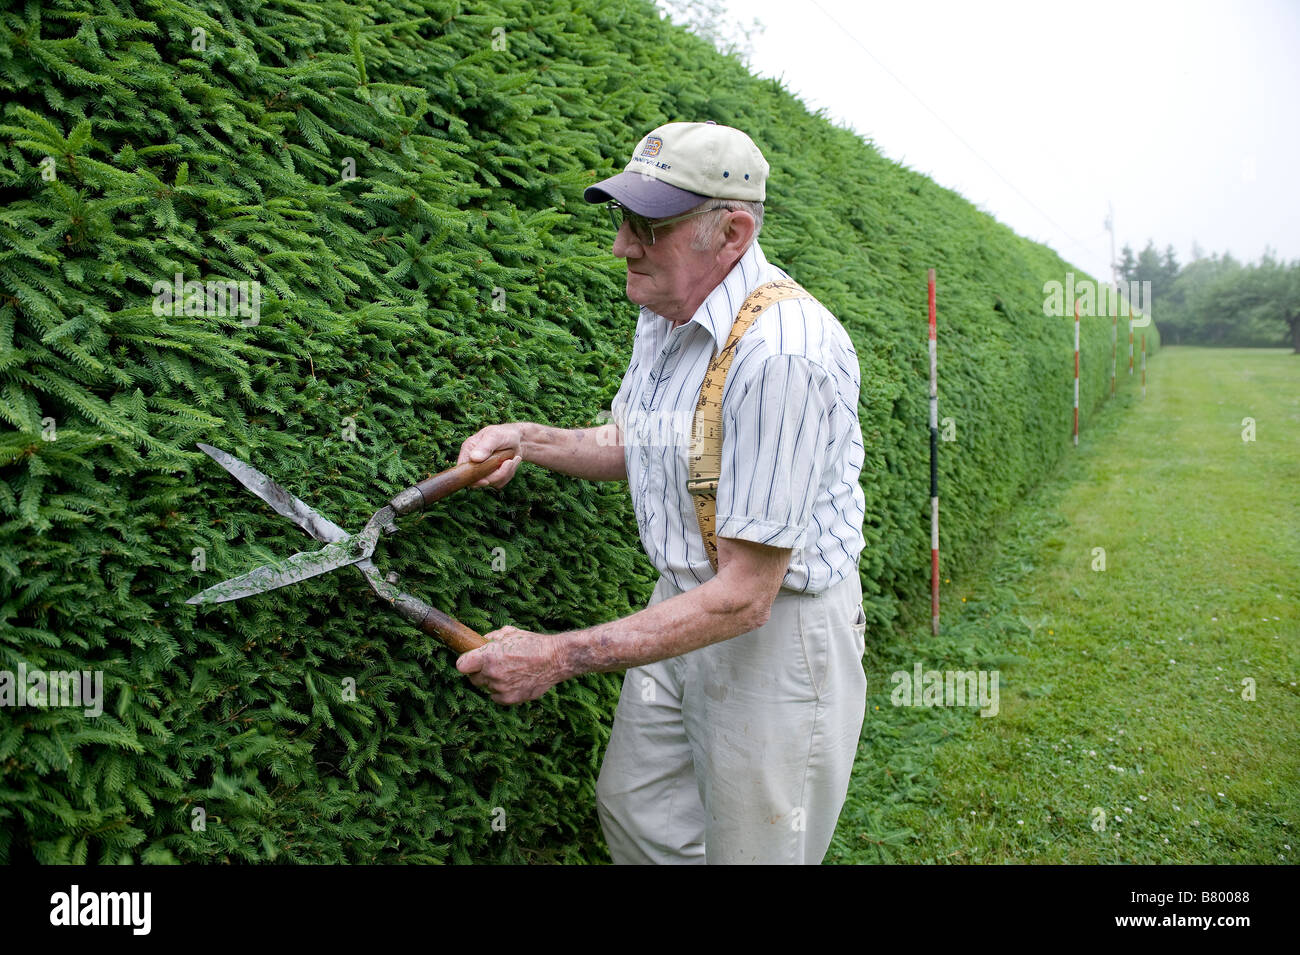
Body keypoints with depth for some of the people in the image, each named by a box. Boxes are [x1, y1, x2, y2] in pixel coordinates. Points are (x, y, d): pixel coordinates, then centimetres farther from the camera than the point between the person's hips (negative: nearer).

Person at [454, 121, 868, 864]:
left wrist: (561, 657, -27)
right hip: (685, 602, 9)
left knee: (752, 849, 10)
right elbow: (634, 447, 19)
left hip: (775, 630, -8)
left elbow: (743, 599, -30)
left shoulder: (783, 352, -31)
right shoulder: (667, 313, 1)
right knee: (633, 809, 21)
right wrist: (526, 440, 0)